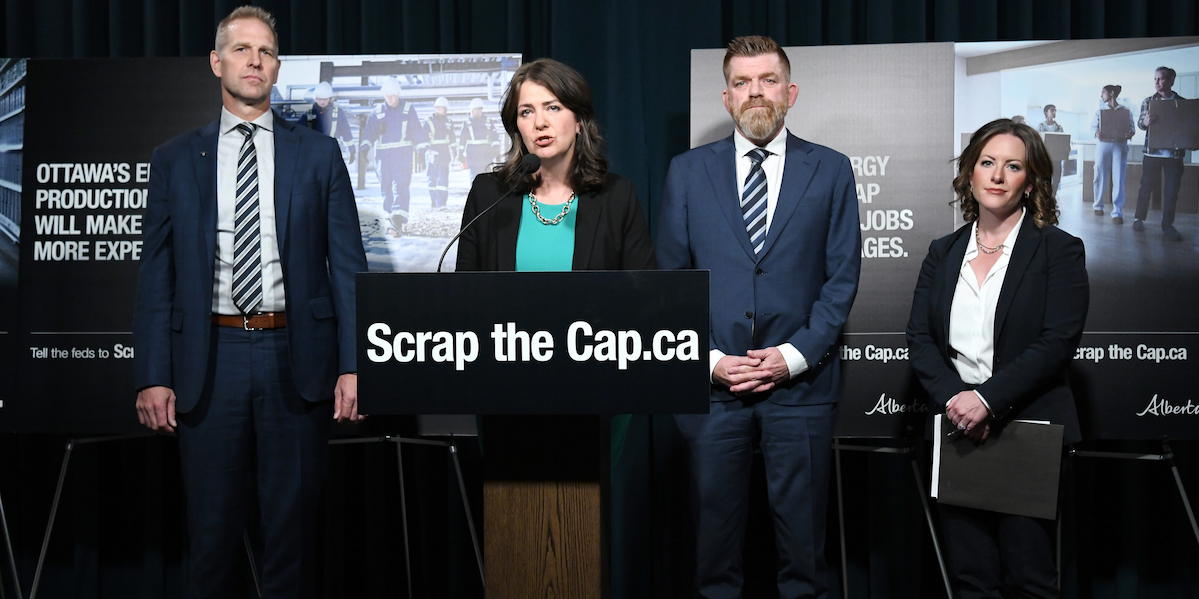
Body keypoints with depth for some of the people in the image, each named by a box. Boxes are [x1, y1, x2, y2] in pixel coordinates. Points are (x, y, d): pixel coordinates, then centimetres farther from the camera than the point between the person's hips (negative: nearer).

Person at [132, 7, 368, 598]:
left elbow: (347, 265, 3)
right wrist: (152, 375, -3)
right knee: (212, 526, 9)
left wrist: (353, 366, -5)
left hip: (296, 359, 0)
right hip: (209, 360, 1)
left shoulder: (318, 154, 7)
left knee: (293, 522, 9)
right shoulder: (175, 159, 7)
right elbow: (156, 274, 5)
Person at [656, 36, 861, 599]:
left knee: (801, 534, 7)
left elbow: (842, 275, 2)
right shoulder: (687, 171, 6)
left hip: (799, 383, 0)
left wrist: (795, 355, -9)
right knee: (715, 526, 8)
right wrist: (708, 358, -6)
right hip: (712, 383, 1)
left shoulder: (830, 170, 5)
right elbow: (670, 276, 5)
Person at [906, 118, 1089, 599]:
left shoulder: (1059, 249, 1)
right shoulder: (943, 253, 13)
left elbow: (1058, 342, -10)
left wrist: (987, 398, -19)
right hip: (957, 432, 3)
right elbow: (919, 339, 5)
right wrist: (953, 398, -13)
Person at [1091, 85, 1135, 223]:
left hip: (1120, 145, -2)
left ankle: (1117, 213, -7)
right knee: (1101, 177, 3)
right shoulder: (1100, 111, 13)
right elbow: (1093, 127, 5)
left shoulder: (1126, 111, 9)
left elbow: (1132, 127, 5)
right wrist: (1096, 134, -18)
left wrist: (1130, 134, -18)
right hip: (1103, 144, 2)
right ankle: (1098, 206, 24)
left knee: (1118, 179, -7)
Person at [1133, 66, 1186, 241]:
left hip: (1174, 153, 1)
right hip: (1152, 152, -1)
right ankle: (1139, 218, 22)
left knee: (1172, 191, 1)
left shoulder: (1182, 102, 5)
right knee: (1146, 187, 6)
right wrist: (1146, 122, -28)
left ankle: (1167, 226, 10)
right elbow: (1140, 122, -4)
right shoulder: (1149, 101, 3)